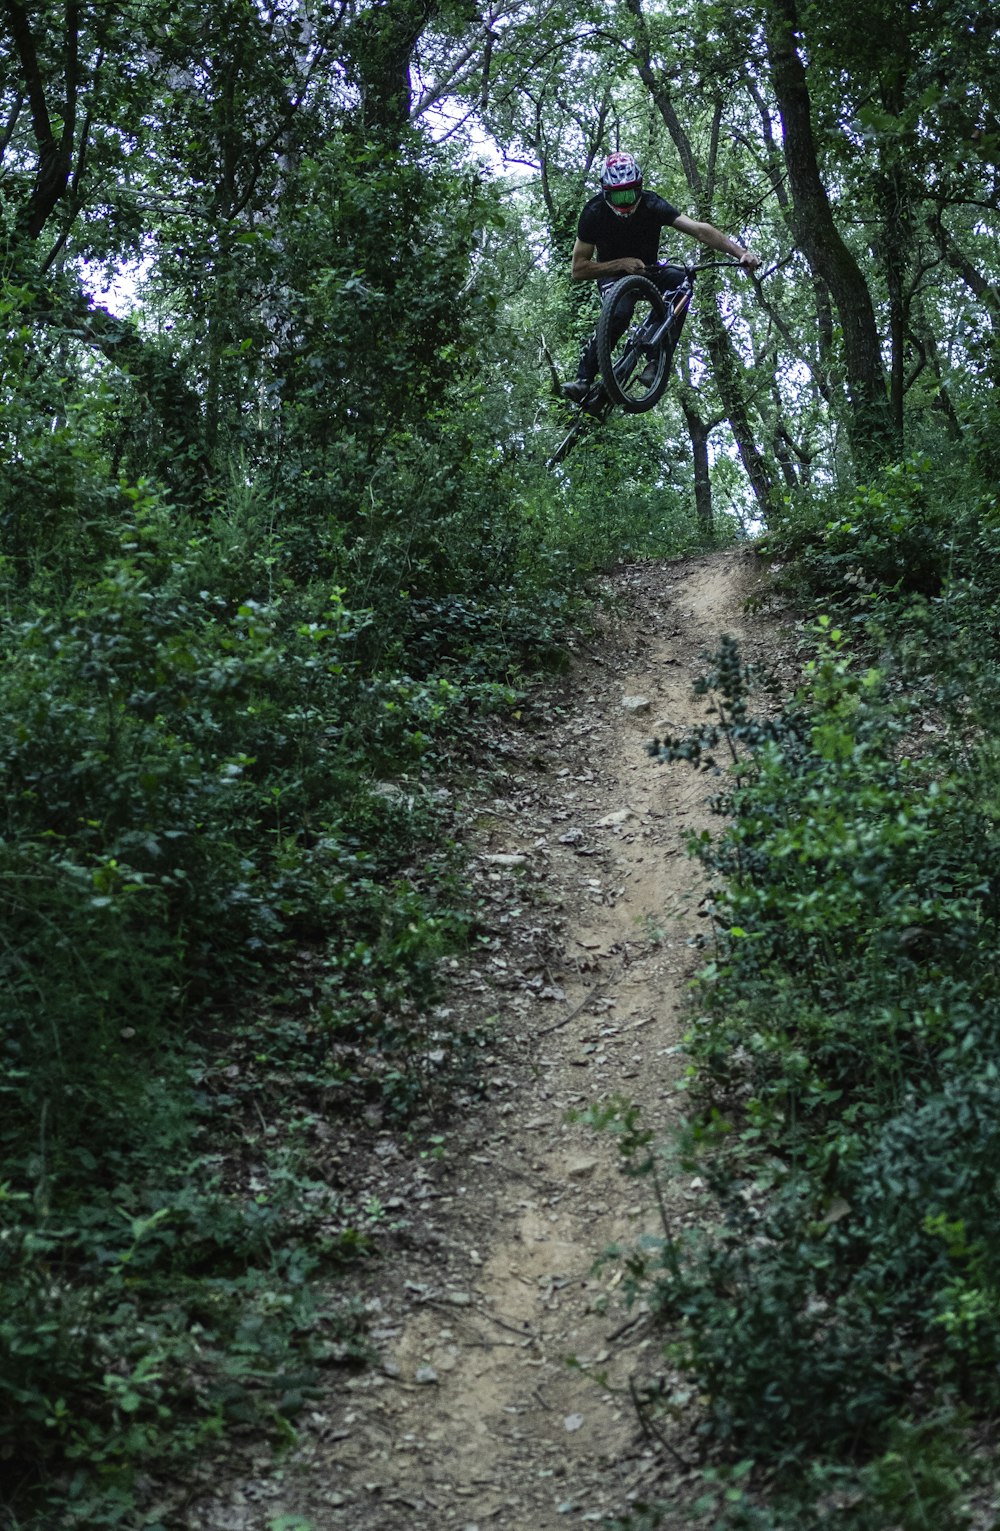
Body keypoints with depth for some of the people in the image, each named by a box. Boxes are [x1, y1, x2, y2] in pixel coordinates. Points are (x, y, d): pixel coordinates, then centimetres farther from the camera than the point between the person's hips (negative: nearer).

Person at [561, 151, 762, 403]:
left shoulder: (651, 205, -24)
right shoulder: (594, 213, -24)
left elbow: (699, 229, -33)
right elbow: (578, 270, -21)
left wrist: (741, 252, -47)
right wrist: (622, 263, -35)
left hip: (647, 271, 2)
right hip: (613, 274, -2)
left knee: (676, 279, -33)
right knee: (620, 312, -37)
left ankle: (657, 363, -25)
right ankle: (583, 378, -26)